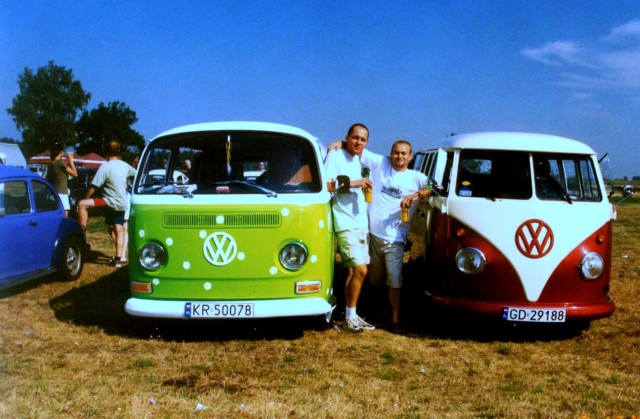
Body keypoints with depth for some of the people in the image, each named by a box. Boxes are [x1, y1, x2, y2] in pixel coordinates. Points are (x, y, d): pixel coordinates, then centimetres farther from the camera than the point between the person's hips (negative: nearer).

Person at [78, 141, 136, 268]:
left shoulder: (105, 167, -14)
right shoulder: (125, 166, 7)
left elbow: (93, 186, -14)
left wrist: (86, 199, -1)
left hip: (112, 202, -8)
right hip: (122, 203, 8)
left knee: (82, 204, -10)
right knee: (118, 230, 14)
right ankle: (118, 258, 16)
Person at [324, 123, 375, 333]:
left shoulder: (357, 160, 16)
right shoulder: (335, 155, -7)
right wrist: (352, 183, -19)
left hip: (361, 223, 8)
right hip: (346, 224, -8)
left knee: (353, 270, 10)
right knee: (360, 269, -14)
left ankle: (350, 316, 17)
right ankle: (350, 318, -3)